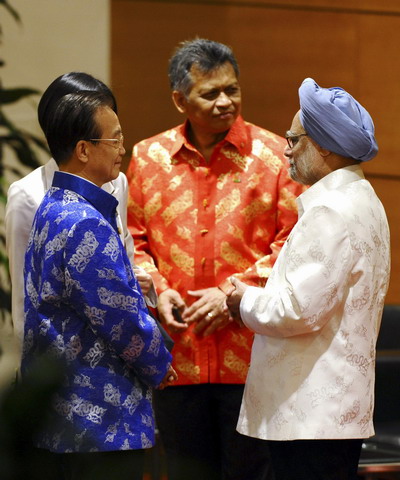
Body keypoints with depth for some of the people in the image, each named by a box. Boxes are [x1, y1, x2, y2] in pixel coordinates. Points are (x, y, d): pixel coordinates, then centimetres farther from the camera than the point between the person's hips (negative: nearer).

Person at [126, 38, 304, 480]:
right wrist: (157, 290, -3)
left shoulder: (273, 155, -1)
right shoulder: (148, 157, 8)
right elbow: (133, 241, 14)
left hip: (251, 355, -3)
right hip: (178, 356, 3)